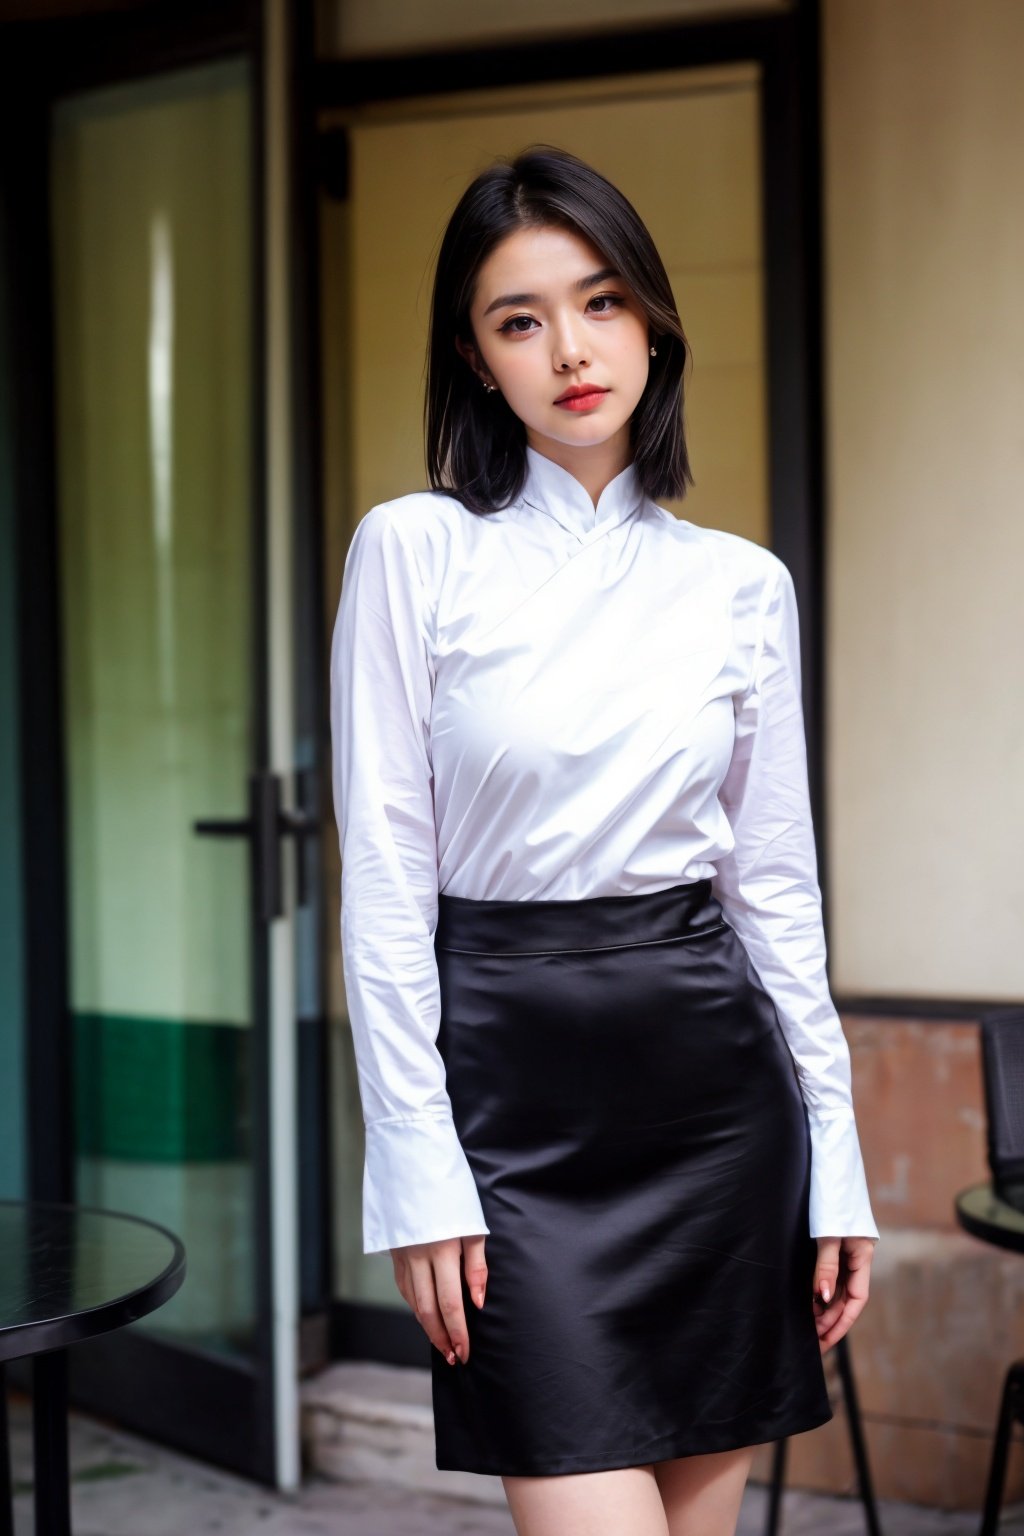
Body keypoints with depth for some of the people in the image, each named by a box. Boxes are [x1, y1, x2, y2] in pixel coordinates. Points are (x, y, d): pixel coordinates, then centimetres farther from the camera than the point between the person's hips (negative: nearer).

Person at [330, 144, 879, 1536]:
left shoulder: (742, 585, 6)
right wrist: (417, 1168, -9)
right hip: (515, 1090, -3)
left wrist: (836, 1159, 7)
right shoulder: (414, 550, -2)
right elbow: (384, 881, -4)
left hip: (712, 1078, 3)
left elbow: (777, 886, 9)